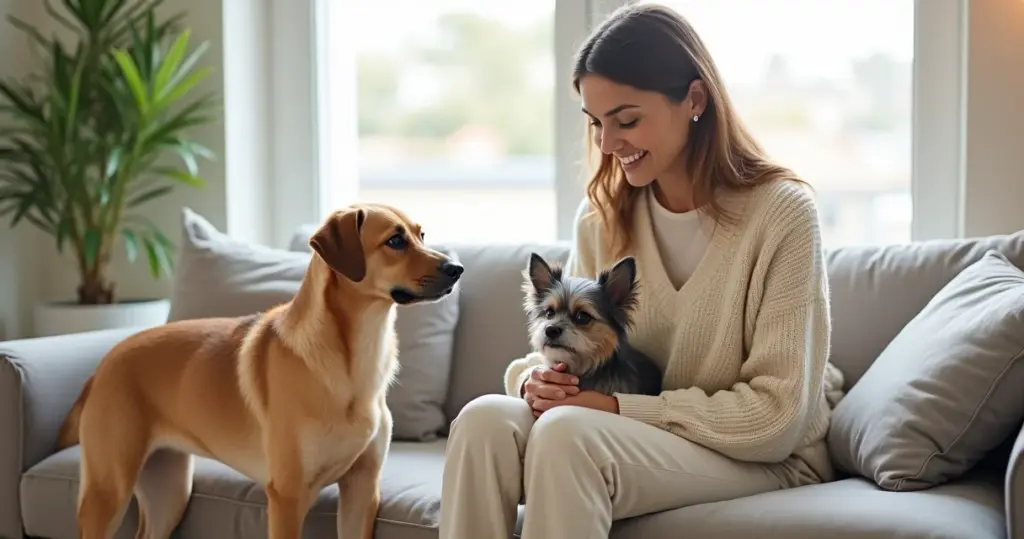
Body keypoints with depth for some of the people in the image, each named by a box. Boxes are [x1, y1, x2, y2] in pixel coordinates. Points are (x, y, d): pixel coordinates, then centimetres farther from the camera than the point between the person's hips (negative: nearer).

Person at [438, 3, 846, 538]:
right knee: (484, 419, -25)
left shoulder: (781, 212, -13)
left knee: (568, 432, -32)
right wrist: (536, 378, -17)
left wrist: (620, 407, -22)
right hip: (640, 436, 5)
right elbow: (563, 347, 8)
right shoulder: (601, 216, 4)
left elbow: (778, 416, -16)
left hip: (765, 456, -5)